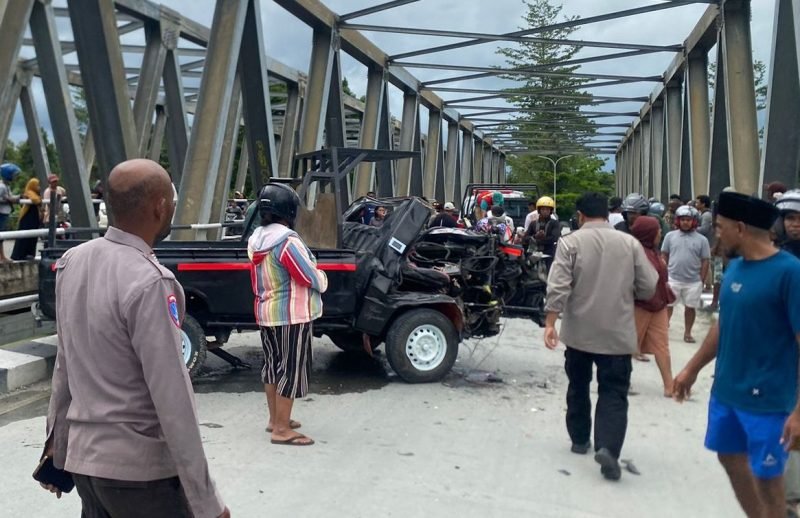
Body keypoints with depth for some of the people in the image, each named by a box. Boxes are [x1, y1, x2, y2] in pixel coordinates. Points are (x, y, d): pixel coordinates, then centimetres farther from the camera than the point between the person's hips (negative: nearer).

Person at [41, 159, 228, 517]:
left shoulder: (71, 262, 1)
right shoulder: (149, 282, -22)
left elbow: (65, 362, 10)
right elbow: (171, 396, -23)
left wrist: (57, 440, 21)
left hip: (82, 456, 7)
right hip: (139, 467, -7)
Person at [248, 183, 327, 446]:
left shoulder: (256, 240, 6)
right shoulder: (287, 241, -21)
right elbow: (312, 278, -17)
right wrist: (323, 279, 4)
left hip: (265, 312, 9)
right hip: (292, 314, -9)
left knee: (273, 364, 17)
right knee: (291, 369, -2)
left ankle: (274, 419, 29)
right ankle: (282, 430, 3)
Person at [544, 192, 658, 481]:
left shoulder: (570, 242, -4)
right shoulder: (630, 243, 1)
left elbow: (558, 287, -14)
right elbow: (650, 288, 1)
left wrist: (550, 324, -11)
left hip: (579, 331, 0)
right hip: (617, 333, 0)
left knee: (578, 386, 18)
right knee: (613, 393, 2)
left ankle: (579, 439, 29)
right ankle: (607, 448, -16)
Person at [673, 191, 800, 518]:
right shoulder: (735, 267, 4)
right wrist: (692, 369, 17)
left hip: (766, 399, -7)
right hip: (725, 390, 7)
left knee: (767, 478, 6)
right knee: (730, 458, 19)